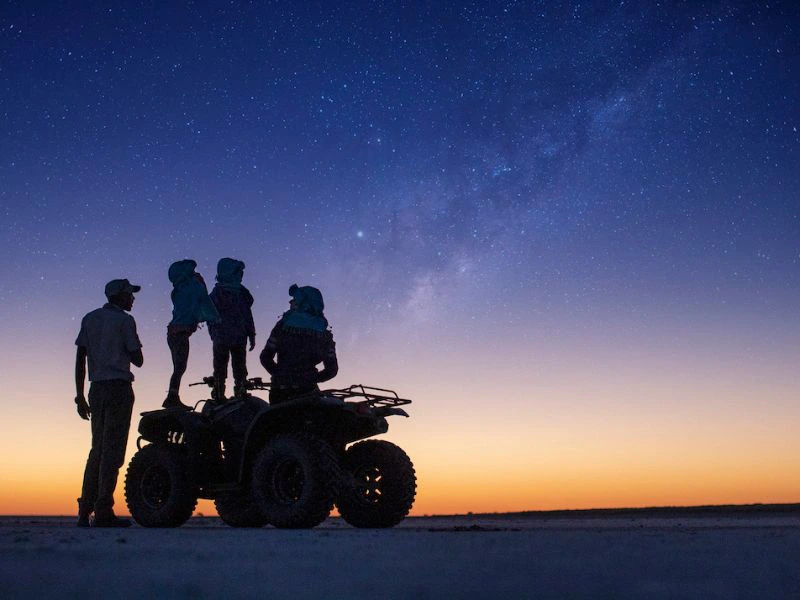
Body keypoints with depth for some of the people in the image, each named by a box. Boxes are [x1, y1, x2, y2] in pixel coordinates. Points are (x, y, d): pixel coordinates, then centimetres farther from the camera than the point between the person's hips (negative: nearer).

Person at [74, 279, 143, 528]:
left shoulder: (89, 319, 14)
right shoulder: (124, 320, -4)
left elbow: (80, 358, 9)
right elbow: (138, 360, -4)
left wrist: (80, 396, 10)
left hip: (97, 389, 6)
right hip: (119, 387, -6)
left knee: (97, 449, 12)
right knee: (113, 450, -6)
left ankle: (85, 511, 10)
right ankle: (103, 511, -9)